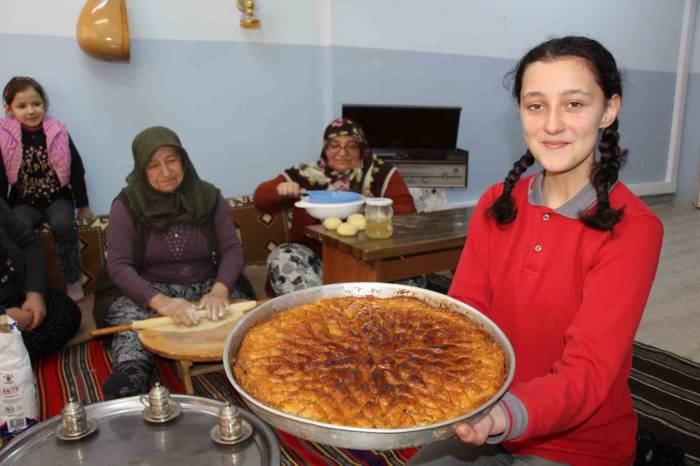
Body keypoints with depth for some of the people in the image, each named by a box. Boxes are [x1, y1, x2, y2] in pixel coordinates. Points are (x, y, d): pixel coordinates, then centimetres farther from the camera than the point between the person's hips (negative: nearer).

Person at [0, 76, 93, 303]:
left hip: (57, 197, 0)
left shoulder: (58, 134, -6)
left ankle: (73, 281, -13)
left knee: (63, 224, -30)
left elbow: (76, 170, 2)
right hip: (24, 201, 1)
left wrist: (83, 206, 6)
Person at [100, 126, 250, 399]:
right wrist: (160, 302, -29)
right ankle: (130, 379, -53)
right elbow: (118, 265, -11)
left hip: (207, 288, 2)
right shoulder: (127, 204, -3)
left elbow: (232, 249, -3)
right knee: (130, 315, -36)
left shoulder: (209, 197, 3)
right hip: (149, 292, -1)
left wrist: (220, 290, -25)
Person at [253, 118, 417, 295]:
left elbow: (407, 213, -3)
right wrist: (280, 190, -15)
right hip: (316, 258, 1)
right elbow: (261, 200, 9)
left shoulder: (383, 175, 5)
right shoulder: (306, 174, 6)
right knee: (281, 258, -26)